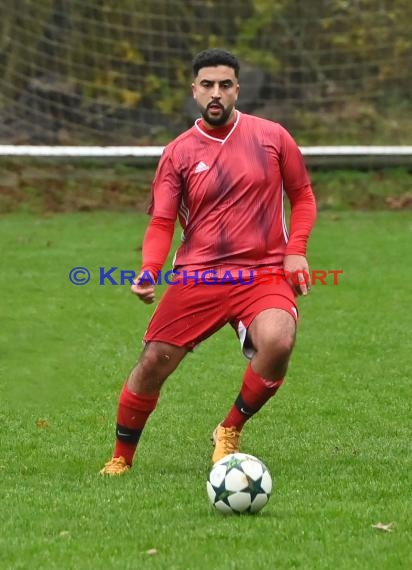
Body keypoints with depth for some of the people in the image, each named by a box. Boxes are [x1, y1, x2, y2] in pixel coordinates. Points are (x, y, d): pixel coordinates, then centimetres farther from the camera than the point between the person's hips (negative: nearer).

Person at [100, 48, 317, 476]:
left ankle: (230, 432, -3)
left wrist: (296, 249, -1)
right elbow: (161, 222, 2)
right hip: (197, 276, 1)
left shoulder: (271, 137, 5)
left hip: (265, 275, -1)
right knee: (153, 363, -7)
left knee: (278, 343, -29)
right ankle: (121, 457, 18)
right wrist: (149, 270, -17)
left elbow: (301, 194, 15)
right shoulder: (178, 153, 5)